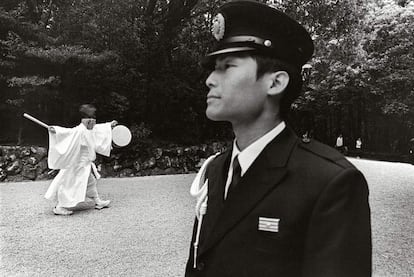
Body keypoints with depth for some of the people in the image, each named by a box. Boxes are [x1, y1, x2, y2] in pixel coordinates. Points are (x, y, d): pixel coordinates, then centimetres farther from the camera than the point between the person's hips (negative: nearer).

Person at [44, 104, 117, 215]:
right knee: (70, 185, -3)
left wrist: (110, 125, 34)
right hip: (77, 165, -10)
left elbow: (100, 128, 25)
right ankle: (59, 207, 9)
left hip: (87, 164, 10)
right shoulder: (78, 131, -23)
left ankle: (98, 202, 36)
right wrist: (56, 130, -53)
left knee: (91, 182, 21)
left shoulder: (92, 129, 5)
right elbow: (67, 132, -37)